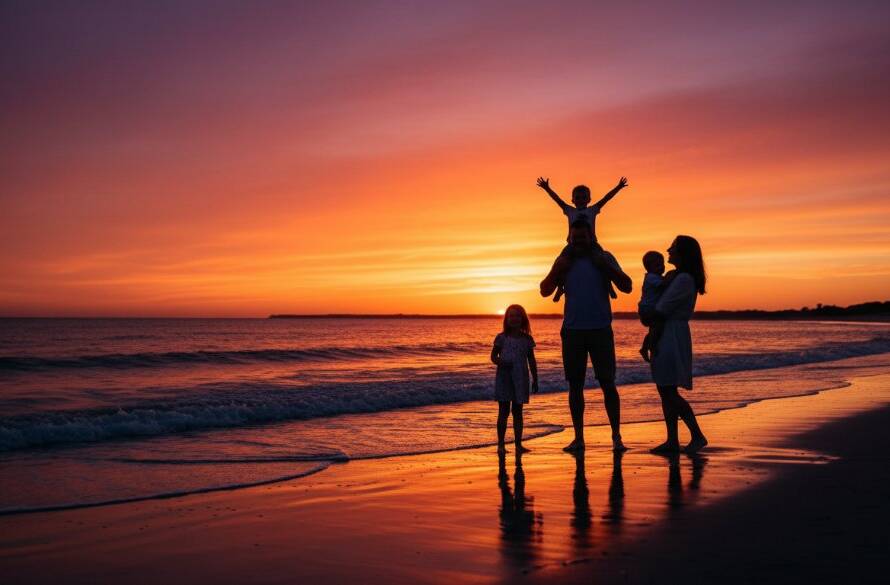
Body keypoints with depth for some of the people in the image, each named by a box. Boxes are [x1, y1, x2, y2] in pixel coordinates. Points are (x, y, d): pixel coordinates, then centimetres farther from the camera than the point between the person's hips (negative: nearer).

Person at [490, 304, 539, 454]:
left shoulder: (527, 339, 5)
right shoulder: (501, 338, -1)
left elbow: (532, 360, 10)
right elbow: (493, 356, 3)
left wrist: (535, 379, 8)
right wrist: (500, 362, -18)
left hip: (521, 379, 2)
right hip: (504, 378, -2)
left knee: (517, 411, 8)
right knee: (504, 411, 0)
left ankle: (518, 444, 12)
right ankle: (501, 444, 4)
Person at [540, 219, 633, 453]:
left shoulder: (604, 258, 3)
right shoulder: (563, 262, 10)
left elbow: (627, 286, -2)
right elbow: (545, 291, 8)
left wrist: (606, 267, -13)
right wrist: (556, 271, -8)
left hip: (600, 329, -3)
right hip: (572, 330, 3)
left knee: (607, 383, -4)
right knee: (575, 385, 5)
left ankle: (616, 436, 2)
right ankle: (578, 438, 11)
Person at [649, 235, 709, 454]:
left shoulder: (683, 279, -15)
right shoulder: (679, 277, 16)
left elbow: (661, 310, -16)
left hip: (672, 338, -10)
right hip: (667, 337, 10)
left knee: (669, 391, -9)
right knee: (666, 391, 9)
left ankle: (698, 436, -3)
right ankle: (672, 441, 11)